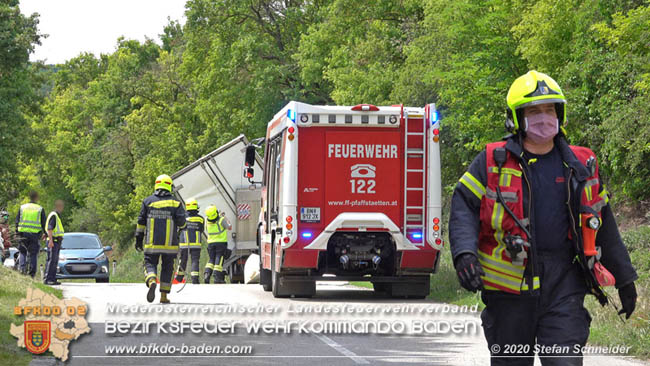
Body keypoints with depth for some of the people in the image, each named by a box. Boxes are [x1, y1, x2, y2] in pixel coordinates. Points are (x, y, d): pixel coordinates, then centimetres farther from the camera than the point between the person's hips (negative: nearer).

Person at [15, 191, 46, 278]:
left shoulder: (22, 207, 6)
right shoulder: (40, 209, 0)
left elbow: (17, 221, 8)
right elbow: (44, 223, 2)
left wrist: (17, 232, 16)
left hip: (23, 233, 2)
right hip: (35, 234, -1)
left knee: (22, 252, 15)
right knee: (33, 254, 4)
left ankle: (22, 267, -6)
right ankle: (32, 274, 2)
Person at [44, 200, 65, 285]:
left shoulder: (57, 216, 21)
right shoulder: (53, 215, -11)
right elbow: (49, 229, -20)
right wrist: (51, 240, -27)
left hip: (56, 242, 10)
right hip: (53, 241, -10)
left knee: (55, 261, 10)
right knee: (51, 260, -12)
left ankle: (53, 279, 12)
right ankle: (47, 279, -14)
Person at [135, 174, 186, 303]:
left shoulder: (148, 201, 3)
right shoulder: (175, 203, 0)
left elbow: (141, 222, 4)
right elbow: (181, 222, -9)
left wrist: (138, 239, 10)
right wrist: (181, 225, 15)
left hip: (151, 243, 0)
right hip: (170, 244, 0)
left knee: (150, 264, 4)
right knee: (167, 268, 11)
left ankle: (151, 282, -28)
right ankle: (164, 296, 11)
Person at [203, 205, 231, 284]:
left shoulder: (207, 221, -4)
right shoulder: (221, 220, -16)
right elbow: (229, 228, -3)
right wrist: (225, 218, 8)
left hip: (211, 243, 4)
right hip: (221, 242, -4)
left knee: (211, 260, 12)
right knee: (219, 260, -1)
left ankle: (206, 274, -6)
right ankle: (217, 277, -7)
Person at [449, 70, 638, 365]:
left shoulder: (581, 166, 10)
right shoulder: (493, 161, 2)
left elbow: (602, 225, 18)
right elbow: (464, 206, -3)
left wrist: (624, 278, 21)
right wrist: (464, 252, -21)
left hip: (563, 285, 1)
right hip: (509, 285, -1)